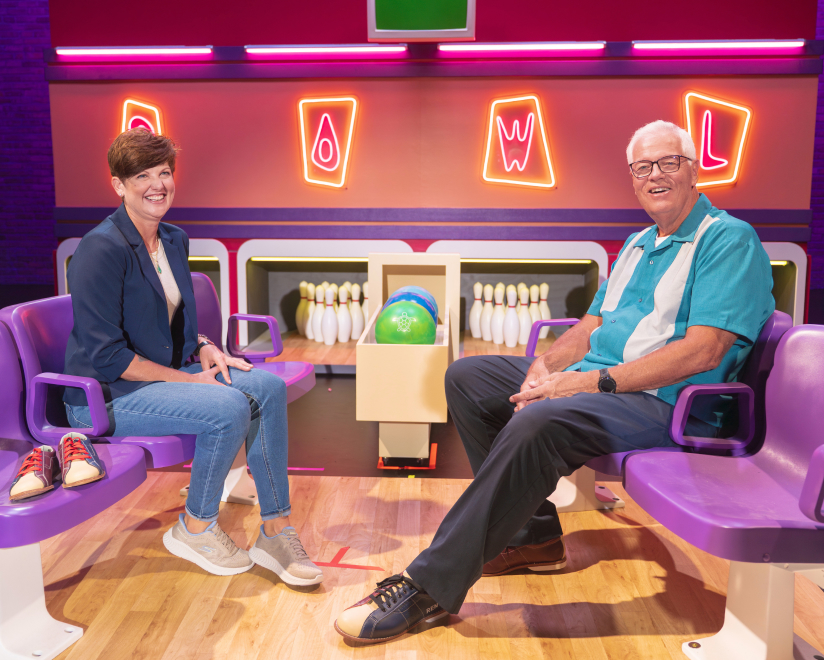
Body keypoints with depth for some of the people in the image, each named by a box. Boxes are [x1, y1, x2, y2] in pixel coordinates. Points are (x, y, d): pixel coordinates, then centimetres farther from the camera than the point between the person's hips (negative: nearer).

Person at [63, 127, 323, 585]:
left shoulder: (175, 240, 9)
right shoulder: (102, 249, -17)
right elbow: (105, 356, -20)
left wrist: (204, 348, 0)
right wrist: (188, 380, -18)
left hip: (170, 372, 8)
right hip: (106, 395, -8)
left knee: (268, 387, -13)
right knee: (229, 408, -28)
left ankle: (276, 532, -6)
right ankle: (194, 530, -3)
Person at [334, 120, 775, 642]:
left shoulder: (729, 240, -7)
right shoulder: (638, 244, 21)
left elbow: (702, 351, -19)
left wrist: (593, 382, -23)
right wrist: (545, 364, -1)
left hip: (663, 403, -9)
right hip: (590, 378, 10)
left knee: (539, 422, -37)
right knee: (466, 377, 5)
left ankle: (431, 588, -26)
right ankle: (534, 535, 4)